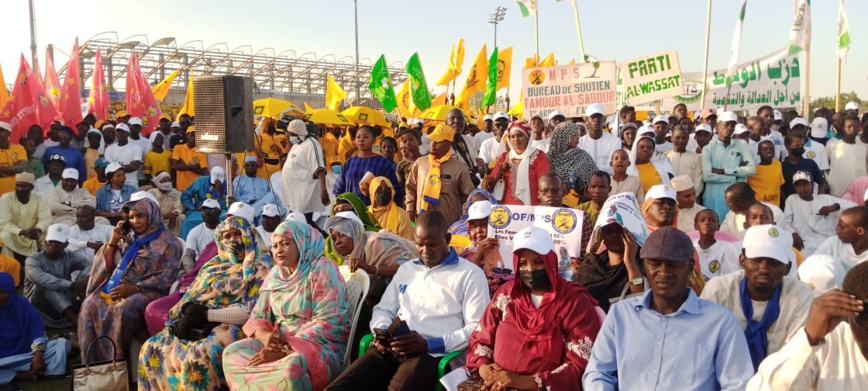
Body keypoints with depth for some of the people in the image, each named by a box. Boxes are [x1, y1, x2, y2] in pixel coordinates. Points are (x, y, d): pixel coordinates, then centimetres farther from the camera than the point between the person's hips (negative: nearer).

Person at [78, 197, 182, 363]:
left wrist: (134, 288, -19)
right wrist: (112, 242, 1)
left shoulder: (167, 242, -1)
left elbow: (167, 278, -10)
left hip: (147, 291, -6)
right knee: (89, 305, -20)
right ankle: (92, 362, -15)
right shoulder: (128, 239, 17)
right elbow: (108, 267, 14)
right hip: (119, 287, 6)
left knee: (122, 310, -34)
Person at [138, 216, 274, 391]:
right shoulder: (212, 266, 21)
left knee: (198, 356, -31)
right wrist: (187, 316, -10)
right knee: (152, 348, -9)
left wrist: (206, 314, -16)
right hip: (200, 326, 7)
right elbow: (190, 299, 15)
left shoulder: (260, 267, 0)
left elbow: (254, 310, -13)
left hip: (233, 327, -7)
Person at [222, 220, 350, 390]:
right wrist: (266, 336, -15)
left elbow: (328, 324, -19)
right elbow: (258, 316, 10)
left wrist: (285, 350, -22)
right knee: (232, 353, -12)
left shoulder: (321, 269, -11)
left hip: (322, 345, -6)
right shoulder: (275, 274, 10)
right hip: (279, 342, 7)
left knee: (293, 366, -37)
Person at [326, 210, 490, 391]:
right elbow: (383, 309, 25)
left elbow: (477, 328, -5)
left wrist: (429, 345, -15)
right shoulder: (406, 269, 22)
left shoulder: (471, 274, 4)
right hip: (388, 350, 5)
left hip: (430, 355, -4)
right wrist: (382, 331, 2)